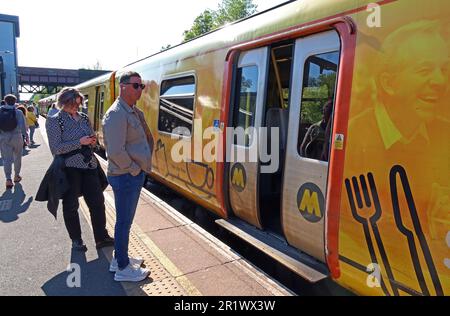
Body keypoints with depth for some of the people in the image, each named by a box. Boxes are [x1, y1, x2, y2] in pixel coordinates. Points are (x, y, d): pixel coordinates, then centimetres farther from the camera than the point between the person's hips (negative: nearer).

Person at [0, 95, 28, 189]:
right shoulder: (18, 112, -7)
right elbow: (22, 125, -10)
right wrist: (25, 135, 1)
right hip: (16, 137, -1)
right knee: (17, 157, 15)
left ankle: (8, 179, -8)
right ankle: (16, 176, 26)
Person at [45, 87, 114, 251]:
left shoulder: (84, 118, 9)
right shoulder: (54, 121, -6)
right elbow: (56, 149, -13)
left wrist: (92, 141, -2)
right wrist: (79, 142, -19)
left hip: (90, 165, 5)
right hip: (69, 168, -5)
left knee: (98, 201, 6)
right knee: (71, 205, 8)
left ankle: (102, 238, 18)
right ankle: (76, 240, 25)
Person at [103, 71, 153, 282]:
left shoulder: (135, 112, 11)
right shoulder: (116, 114, -19)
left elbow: (148, 138, 22)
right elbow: (116, 152, -27)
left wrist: (146, 163, 11)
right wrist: (134, 169, -14)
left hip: (136, 174, 9)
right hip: (126, 176, -9)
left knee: (126, 219, 20)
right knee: (124, 222, 4)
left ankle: (119, 258, 37)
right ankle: (123, 269, 20)